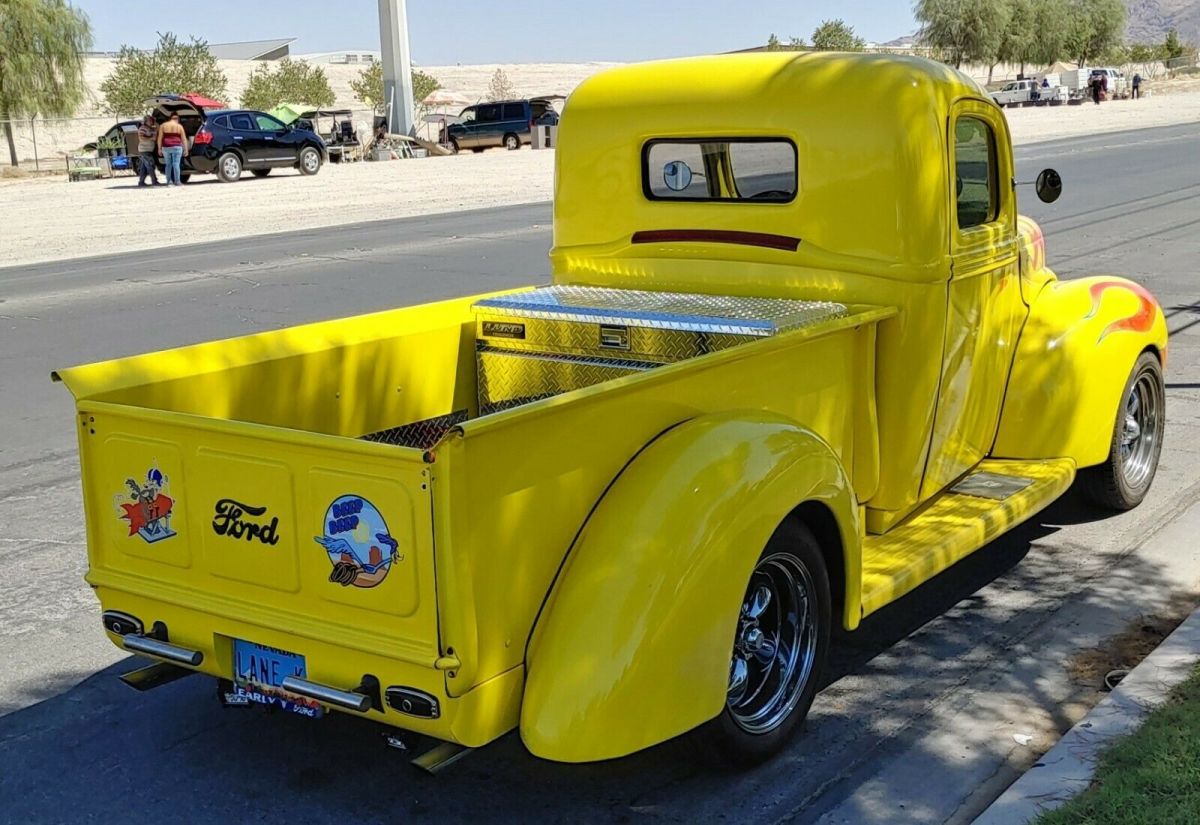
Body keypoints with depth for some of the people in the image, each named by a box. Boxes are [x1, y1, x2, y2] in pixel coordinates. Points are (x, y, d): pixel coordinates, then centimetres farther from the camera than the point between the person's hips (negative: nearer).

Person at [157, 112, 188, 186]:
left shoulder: (163, 125, 7)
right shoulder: (179, 126, 3)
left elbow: (160, 138, 5)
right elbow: (184, 139, 1)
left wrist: (159, 148, 8)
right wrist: (186, 149, 4)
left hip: (166, 147, 2)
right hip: (177, 147, -2)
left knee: (168, 165, 9)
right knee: (176, 164, -6)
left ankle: (169, 181, 7)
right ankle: (177, 181, -10)